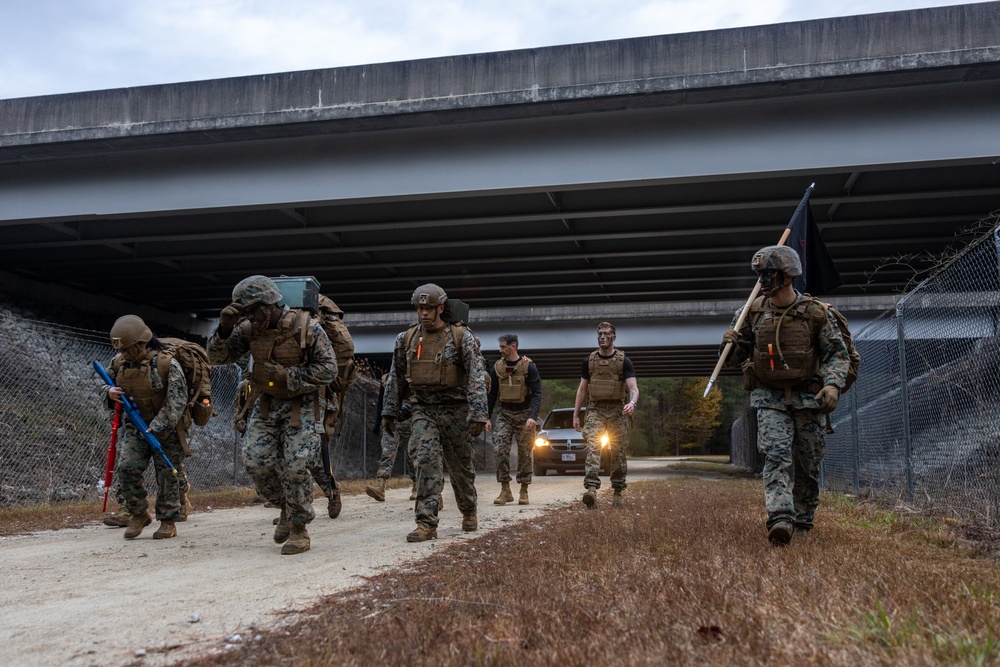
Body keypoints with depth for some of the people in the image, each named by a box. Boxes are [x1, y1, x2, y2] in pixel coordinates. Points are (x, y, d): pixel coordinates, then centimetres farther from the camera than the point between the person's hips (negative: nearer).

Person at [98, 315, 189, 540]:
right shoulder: (119, 362, -1)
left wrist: (157, 428, -27)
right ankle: (139, 513, 7)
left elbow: (176, 401, -19)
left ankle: (168, 522, 17)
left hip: (166, 429, -4)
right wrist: (109, 393, -10)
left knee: (167, 475, 2)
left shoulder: (167, 364, -18)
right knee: (126, 467, -12)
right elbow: (104, 385, 16)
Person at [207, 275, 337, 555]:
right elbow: (217, 356, 0)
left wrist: (287, 376, -23)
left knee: (295, 466, -13)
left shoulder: (307, 328, -18)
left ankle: (299, 529, 4)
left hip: (303, 404, -5)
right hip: (267, 403, 5)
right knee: (255, 460, -5)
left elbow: (328, 369, -16)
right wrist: (224, 328, -18)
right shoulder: (249, 329, -4)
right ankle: (286, 508, 20)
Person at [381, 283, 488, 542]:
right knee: (426, 460, -14)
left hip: (454, 411, -2)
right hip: (422, 411, 2)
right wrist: (389, 412, 10)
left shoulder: (461, 337, -7)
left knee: (461, 465, 11)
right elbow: (395, 378, 13)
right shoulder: (406, 339, 5)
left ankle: (469, 511, 36)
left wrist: (478, 414, -19)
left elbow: (477, 378, -12)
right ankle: (426, 523, -13)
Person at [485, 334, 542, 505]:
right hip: (505, 414, 3)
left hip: (524, 414, -3)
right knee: (500, 448, -13)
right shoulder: (497, 368, 4)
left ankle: (524, 491, 14)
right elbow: (492, 394, 11)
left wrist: (533, 416, -23)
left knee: (524, 452, 2)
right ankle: (505, 490, -6)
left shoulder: (528, 367, -7)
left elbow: (537, 393, -11)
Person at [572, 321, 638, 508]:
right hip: (595, 410, 1)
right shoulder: (589, 360, 8)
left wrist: (632, 403, -31)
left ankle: (617, 492, 14)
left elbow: (633, 387, -9)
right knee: (592, 447, -17)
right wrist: (575, 415, 9)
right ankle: (591, 488, -28)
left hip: (618, 411, -1)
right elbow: (582, 389, 13)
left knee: (619, 452, 3)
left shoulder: (624, 361, 0)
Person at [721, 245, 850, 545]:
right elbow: (735, 357, 12)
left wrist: (833, 384, -18)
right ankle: (780, 519, -28)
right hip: (770, 399, 0)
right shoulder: (753, 312, 3)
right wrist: (730, 344, -11)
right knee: (776, 455, -18)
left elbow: (838, 354, 0)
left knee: (807, 465, 8)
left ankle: (803, 520, 26)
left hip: (806, 398, 0)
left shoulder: (816, 313, -4)